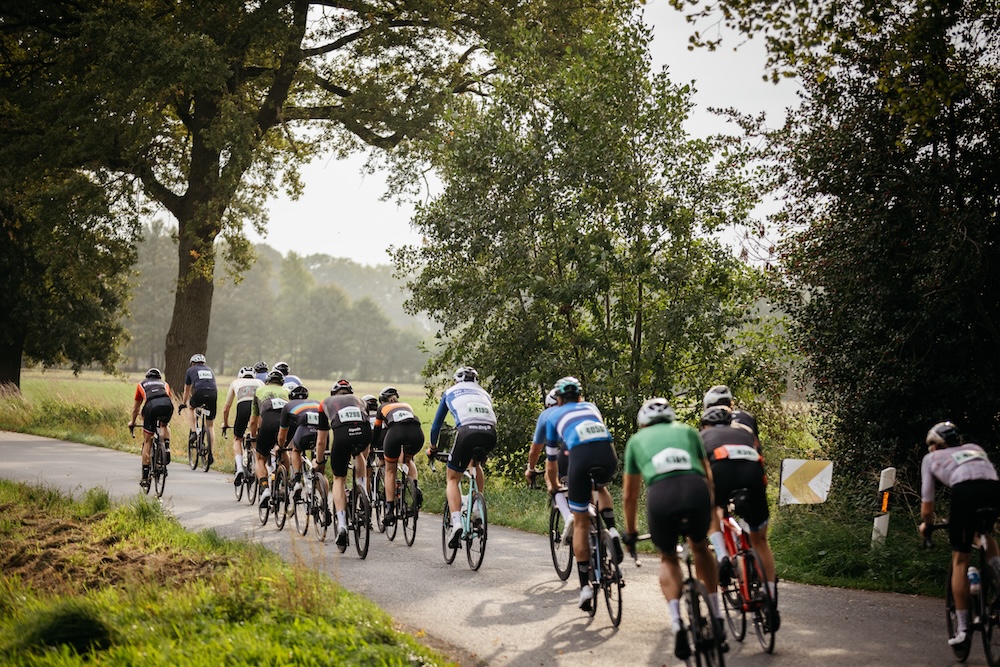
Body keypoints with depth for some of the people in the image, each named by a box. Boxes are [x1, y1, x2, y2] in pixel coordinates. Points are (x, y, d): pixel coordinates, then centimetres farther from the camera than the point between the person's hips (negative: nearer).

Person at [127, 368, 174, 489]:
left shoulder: (141, 384, 36)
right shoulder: (164, 383, 38)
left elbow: (136, 408, 45)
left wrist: (132, 422, 61)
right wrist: (165, 419, 65)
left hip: (151, 405, -1)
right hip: (167, 404, 1)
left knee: (147, 441, 10)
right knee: (165, 425, 36)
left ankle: (145, 478, 10)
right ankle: (167, 448, 9)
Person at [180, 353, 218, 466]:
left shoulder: (191, 370, 24)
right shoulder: (209, 370, 33)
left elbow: (187, 390, 32)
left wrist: (183, 403, 47)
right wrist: (216, 406, 51)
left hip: (199, 393, -3)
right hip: (213, 394, 3)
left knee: (190, 407, 32)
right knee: (210, 427, 13)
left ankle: (192, 432, 14)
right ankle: (211, 454, 6)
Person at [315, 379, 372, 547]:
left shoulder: (326, 403, 34)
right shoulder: (359, 401, 38)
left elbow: (321, 441, 38)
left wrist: (319, 462, 54)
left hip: (342, 434, -2)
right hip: (365, 433, 2)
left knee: (338, 479, 17)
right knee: (358, 454, 39)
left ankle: (341, 525, 3)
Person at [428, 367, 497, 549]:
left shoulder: (450, 392, 30)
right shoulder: (484, 393, 36)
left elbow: (436, 424, 34)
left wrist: (432, 447, 49)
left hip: (467, 431, -3)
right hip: (490, 434, 3)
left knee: (453, 479, 11)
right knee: (477, 464, 36)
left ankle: (456, 523, -10)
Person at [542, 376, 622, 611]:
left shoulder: (554, 416, 29)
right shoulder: (592, 407, 36)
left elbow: (551, 459, 35)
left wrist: (553, 485, 53)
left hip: (580, 455, -2)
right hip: (608, 453, 2)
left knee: (581, 523, 11)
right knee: (601, 487, 38)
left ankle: (585, 586, 5)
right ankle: (612, 532, 11)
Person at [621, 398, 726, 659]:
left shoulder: (636, 440, 31)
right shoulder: (687, 430, 33)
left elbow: (629, 495, 35)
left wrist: (630, 532, 47)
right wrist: (712, 511, 48)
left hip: (660, 494, -1)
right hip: (696, 490, 1)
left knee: (668, 558, 24)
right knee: (700, 548, 30)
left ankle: (677, 624, 3)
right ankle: (717, 622, 27)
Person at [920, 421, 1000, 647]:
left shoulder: (931, 458, 28)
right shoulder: (975, 449, 37)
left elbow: (927, 503, 22)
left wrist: (926, 524, 39)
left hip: (965, 491, -3)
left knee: (960, 558, 8)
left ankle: (962, 627, 5)